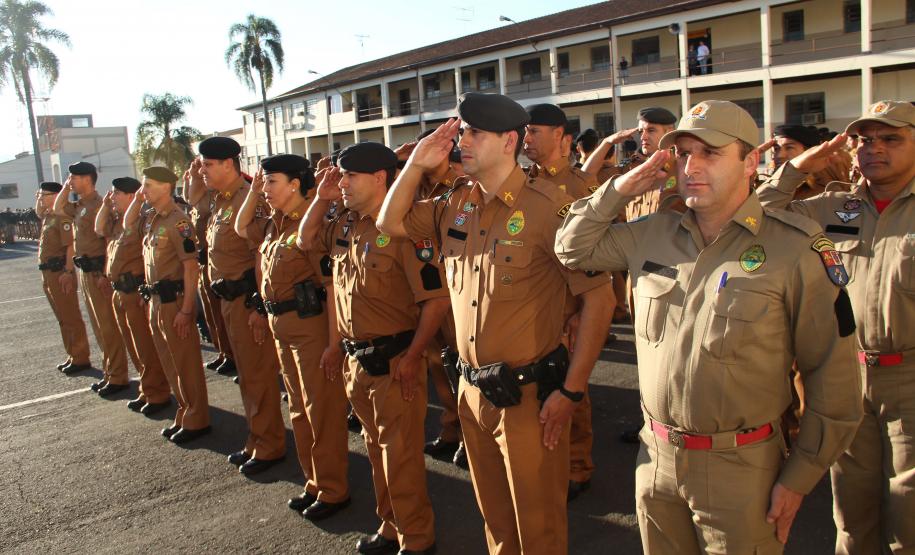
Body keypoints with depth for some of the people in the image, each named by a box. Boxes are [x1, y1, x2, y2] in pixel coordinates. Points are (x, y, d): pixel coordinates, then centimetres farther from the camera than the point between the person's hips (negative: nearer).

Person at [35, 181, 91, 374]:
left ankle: (81, 359, 4)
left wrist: (68, 272, -27)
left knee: (71, 317, -3)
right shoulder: (47, 216, 13)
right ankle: (72, 356, 24)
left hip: (60, 273, -10)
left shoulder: (62, 216, -16)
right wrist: (38, 199, 19)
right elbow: (38, 212, 38)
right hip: (48, 273, 10)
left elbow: (70, 245, -23)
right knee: (62, 318, 15)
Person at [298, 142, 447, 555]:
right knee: (376, 449, 20)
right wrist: (321, 198, 7)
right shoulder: (344, 225, 6)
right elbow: (306, 239, 23)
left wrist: (412, 358, -18)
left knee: (400, 454, 4)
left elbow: (436, 298, -21)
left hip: (393, 361, -8)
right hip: (356, 359, 8)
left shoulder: (403, 229, -19)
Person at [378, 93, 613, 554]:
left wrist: (572, 391, -17)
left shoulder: (550, 207, -16)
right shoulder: (456, 205, 5)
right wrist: (417, 163, 2)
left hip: (529, 395, -6)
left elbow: (597, 295, -16)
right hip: (472, 390, 6)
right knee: (494, 516, 24)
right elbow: (390, 223, 15)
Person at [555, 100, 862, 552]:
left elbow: (832, 374, -8)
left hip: (742, 469, -4)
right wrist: (618, 190, -1)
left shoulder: (796, 248, -12)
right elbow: (572, 248, 13)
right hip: (655, 459, 4)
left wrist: (799, 477, -5)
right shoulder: (650, 235, 1)